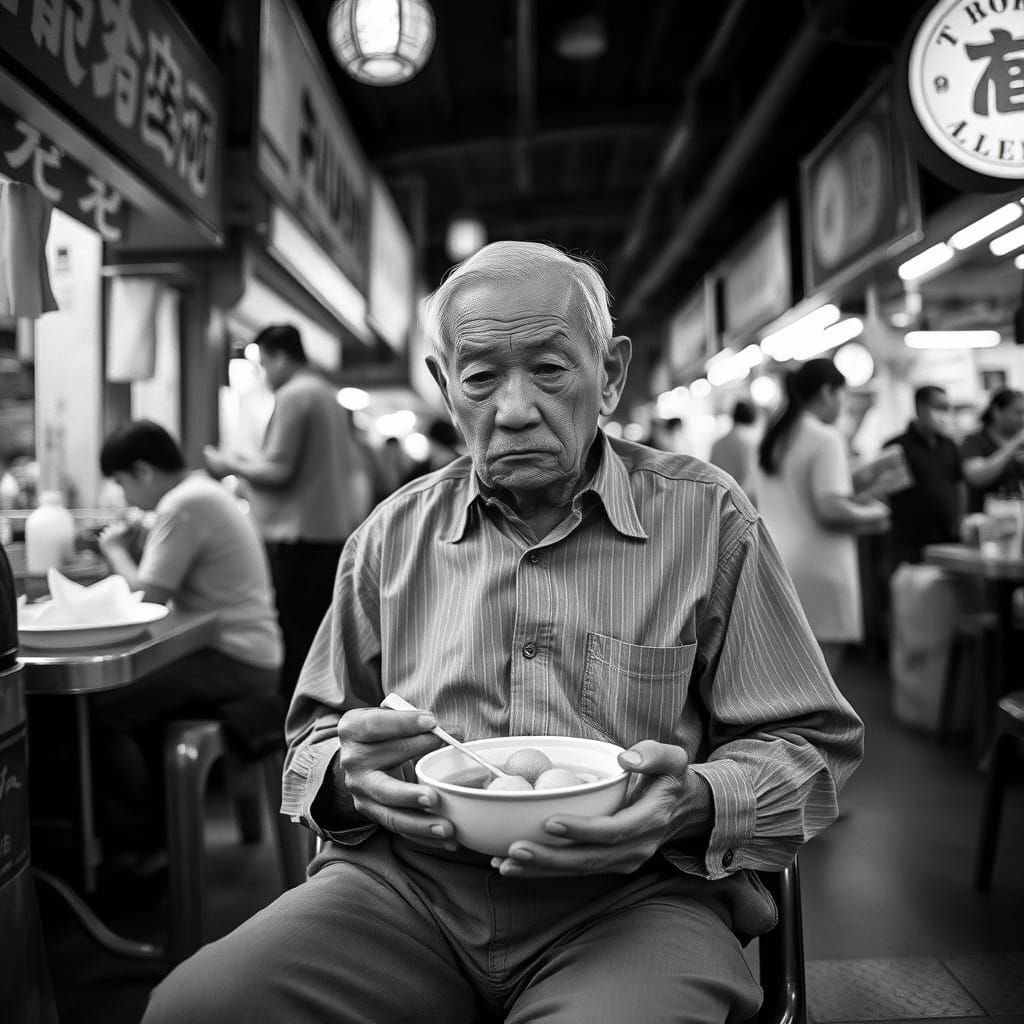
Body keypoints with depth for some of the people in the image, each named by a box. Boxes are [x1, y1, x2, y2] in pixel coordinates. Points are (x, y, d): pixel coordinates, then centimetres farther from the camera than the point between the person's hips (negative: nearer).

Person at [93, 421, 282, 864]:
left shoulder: (184, 505, -16)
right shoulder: (201, 492, 16)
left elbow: (148, 595, -16)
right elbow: (162, 586, 18)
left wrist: (115, 549, -1)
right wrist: (133, 547, 8)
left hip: (235, 665, -11)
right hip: (247, 658, 11)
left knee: (102, 709, -10)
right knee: (130, 690, 17)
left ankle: (137, 846, 6)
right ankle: (154, 826, 24)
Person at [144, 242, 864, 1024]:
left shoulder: (708, 518, 1)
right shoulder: (392, 534, 10)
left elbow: (814, 745, 3)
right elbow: (315, 734, 18)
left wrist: (695, 803, -18)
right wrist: (348, 777, -6)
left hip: (629, 894, -2)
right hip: (406, 879, 3)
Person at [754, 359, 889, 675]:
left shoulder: (775, 437, 13)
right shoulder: (825, 438, -11)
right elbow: (831, 508, -21)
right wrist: (872, 513, -3)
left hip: (771, 564, 8)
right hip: (817, 567, -8)